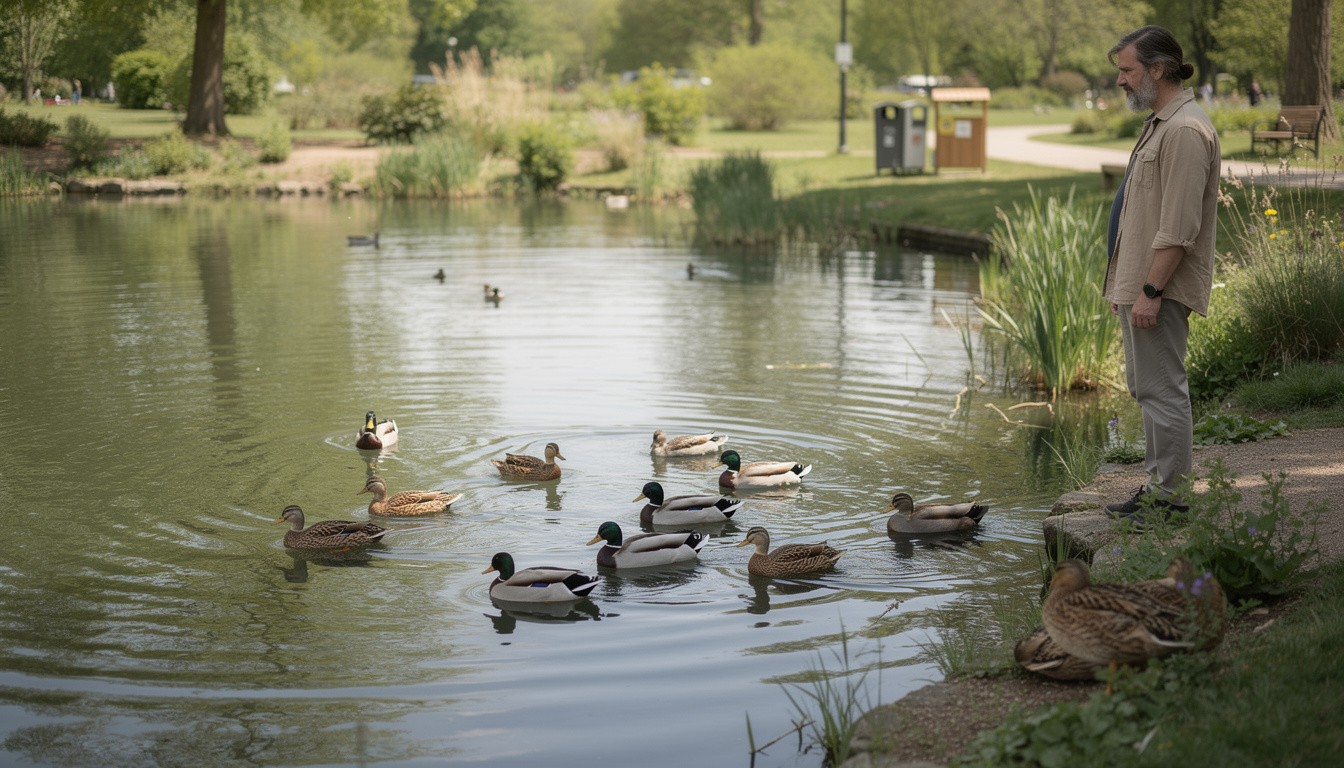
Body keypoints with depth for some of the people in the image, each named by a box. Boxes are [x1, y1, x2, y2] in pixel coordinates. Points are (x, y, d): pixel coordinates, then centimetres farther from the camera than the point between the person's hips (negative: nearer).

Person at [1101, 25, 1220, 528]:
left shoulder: (1184, 131, -17)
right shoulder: (1160, 123, 18)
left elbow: (1179, 227, -23)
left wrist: (1151, 290, -23)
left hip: (1160, 289, -11)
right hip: (1139, 284, 11)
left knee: (1162, 390, -7)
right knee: (1147, 389, 15)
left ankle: (1170, 497, -2)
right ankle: (1157, 487, 23)